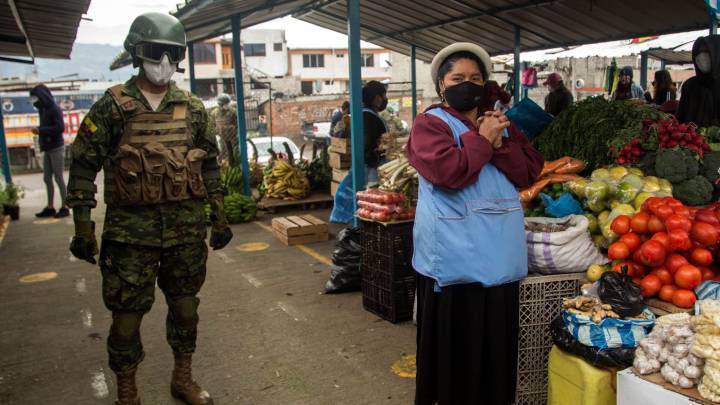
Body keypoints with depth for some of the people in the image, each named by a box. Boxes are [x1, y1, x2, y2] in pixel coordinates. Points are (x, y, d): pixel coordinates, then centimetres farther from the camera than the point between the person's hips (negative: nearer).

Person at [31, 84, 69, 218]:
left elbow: (60, 127, -20)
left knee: (58, 178, -4)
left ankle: (65, 207, 3)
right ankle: (50, 207, 15)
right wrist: (39, 131, -6)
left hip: (56, 148, -8)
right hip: (47, 149, 8)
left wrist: (40, 130, -18)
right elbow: (46, 127, 13)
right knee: (47, 178, 9)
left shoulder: (55, 109, -11)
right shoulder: (43, 110, 13)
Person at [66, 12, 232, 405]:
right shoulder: (111, 106, -4)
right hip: (131, 228, -3)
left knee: (185, 304, 13)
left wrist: (219, 216, 9)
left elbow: (209, 164, 12)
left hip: (187, 225, 3)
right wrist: (82, 226, -7)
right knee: (127, 311, 5)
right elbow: (84, 166, -3)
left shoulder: (192, 108, 6)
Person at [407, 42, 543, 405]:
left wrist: (500, 144, -8)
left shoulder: (500, 123, 15)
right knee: (455, 342, 3)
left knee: (495, 338, 15)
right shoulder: (431, 123, -4)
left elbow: (529, 172, 6)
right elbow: (450, 172, -20)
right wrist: (482, 139, -10)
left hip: (500, 256, 6)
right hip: (454, 255, -6)